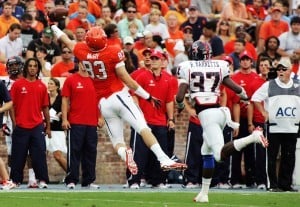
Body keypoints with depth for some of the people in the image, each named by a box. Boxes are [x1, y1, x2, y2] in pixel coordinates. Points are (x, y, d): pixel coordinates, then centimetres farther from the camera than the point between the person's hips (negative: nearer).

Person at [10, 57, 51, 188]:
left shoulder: (41, 86, 10)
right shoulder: (18, 84, 2)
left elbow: (45, 107, 13)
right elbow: (12, 105, 2)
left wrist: (48, 127, 11)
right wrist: (14, 123, -5)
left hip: (38, 126, 1)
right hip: (21, 127, -1)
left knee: (39, 153, -5)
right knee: (18, 155, 2)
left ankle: (42, 180, -5)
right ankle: (15, 180, 10)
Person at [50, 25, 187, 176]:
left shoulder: (82, 52, 0)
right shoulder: (113, 52, -11)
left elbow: (67, 41, 22)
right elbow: (126, 79, -10)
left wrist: (54, 27, 42)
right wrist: (148, 97, -2)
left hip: (103, 104, 4)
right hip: (119, 96, -4)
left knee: (117, 141, 7)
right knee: (143, 129, -12)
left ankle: (125, 153, -26)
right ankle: (164, 159, -27)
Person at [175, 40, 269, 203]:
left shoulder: (187, 68, 2)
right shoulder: (219, 66, 12)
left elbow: (180, 96, -4)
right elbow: (237, 89, 13)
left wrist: (180, 106, 19)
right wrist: (244, 96, 36)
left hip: (206, 114, -6)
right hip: (220, 111, 6)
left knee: (221, 154, -16)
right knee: (206, 152, 19)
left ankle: (252, 137, -39)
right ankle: (204, 193, 19)